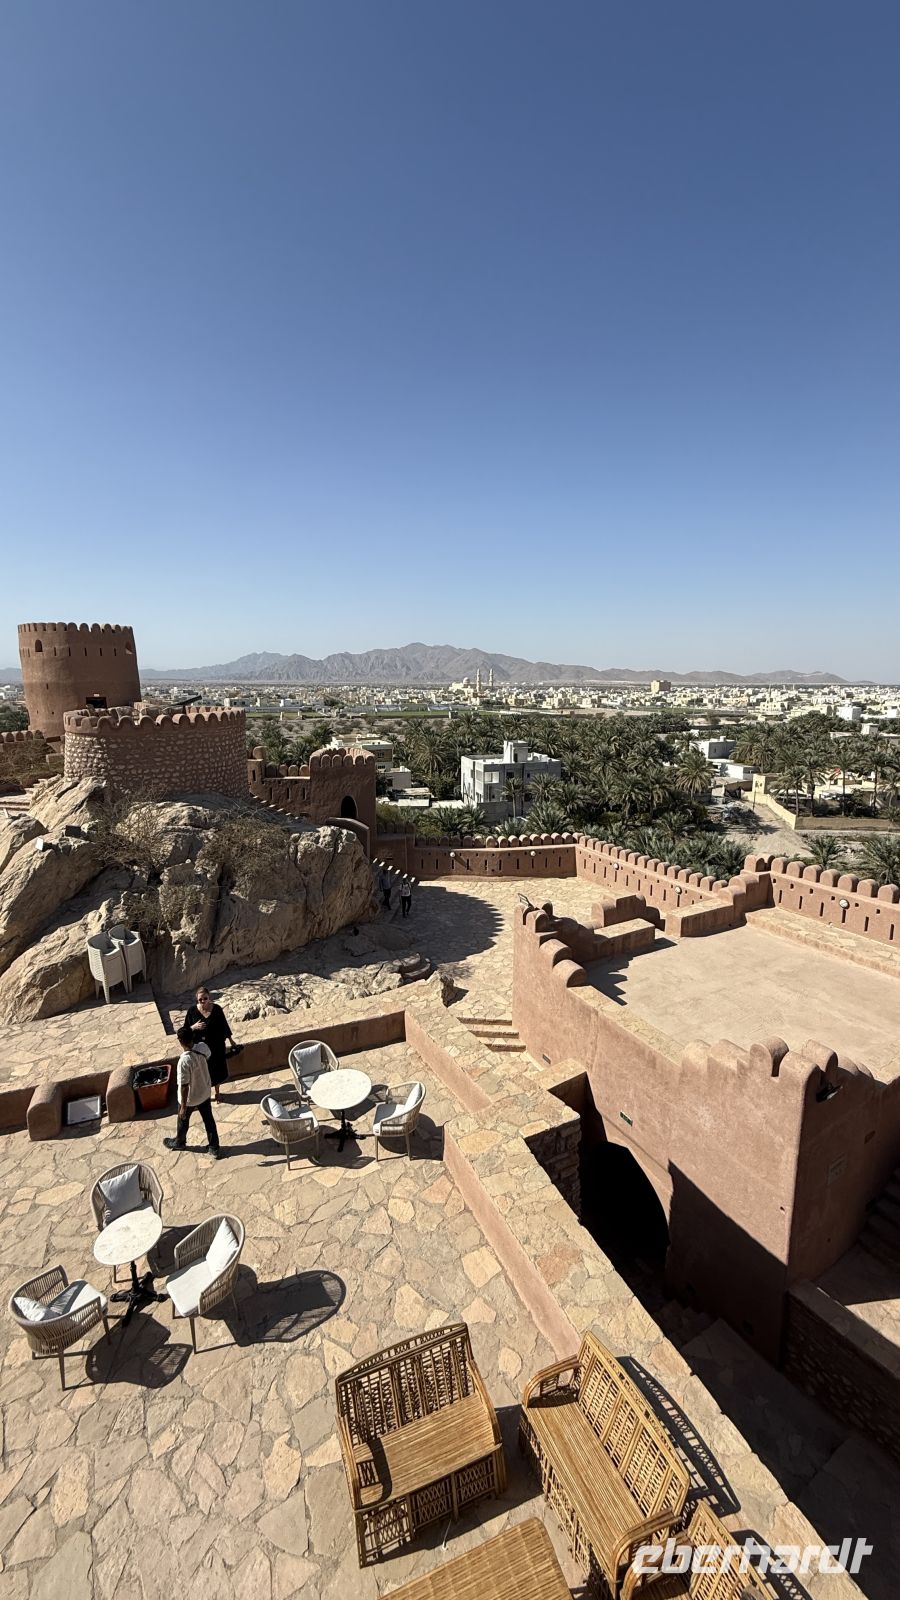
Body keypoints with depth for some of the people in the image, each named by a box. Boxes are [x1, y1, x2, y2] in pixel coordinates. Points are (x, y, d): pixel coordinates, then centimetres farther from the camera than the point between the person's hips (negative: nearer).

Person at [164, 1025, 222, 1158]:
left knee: (183, 1121, 25)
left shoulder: (184, 1061, -36)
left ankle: (179, 1143, 51)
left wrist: (183, 1107, -16)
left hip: (190, 1098, -5)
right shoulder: (203, 1047, -18)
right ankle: (214, 1148, 33)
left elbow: (184, 1086, -28)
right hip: (205, 1093, 5)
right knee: (209, 1119, 21)